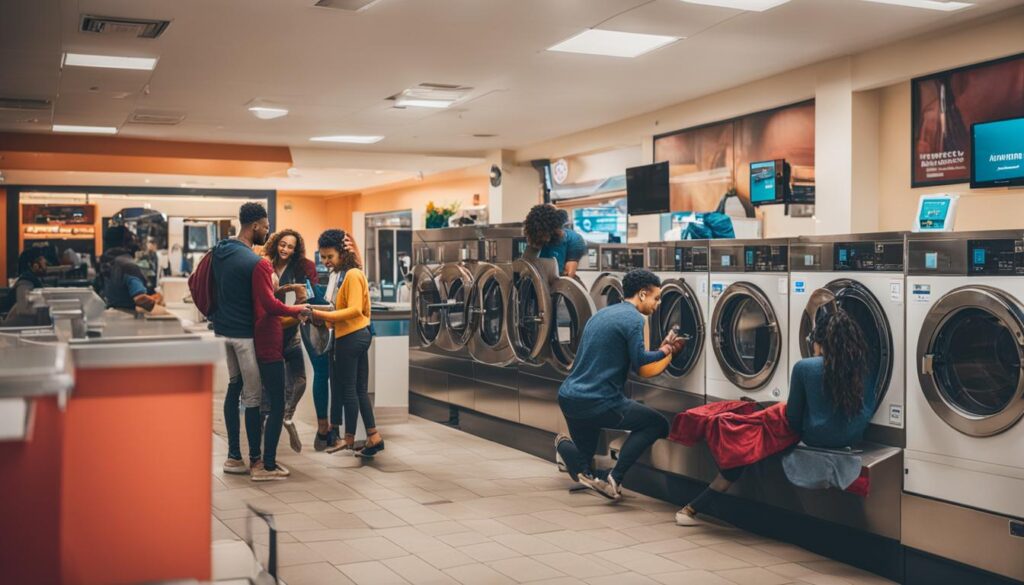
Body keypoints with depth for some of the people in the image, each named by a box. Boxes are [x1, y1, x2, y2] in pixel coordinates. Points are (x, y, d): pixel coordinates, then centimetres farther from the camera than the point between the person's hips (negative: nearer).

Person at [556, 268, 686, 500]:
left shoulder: (603, 314, 18)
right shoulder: (635, 319, -10)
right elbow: (642, 366, -14)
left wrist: (666, 349, 23)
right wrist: (666, 350, 5)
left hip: (568, 397, 10)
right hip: (598, 402, -10)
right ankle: (614, 479, -4)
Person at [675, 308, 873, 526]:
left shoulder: (804, 367, -11)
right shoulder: (862, 368, -1)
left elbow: (794, 417, -3)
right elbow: (869, 407, 7)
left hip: (817, 438, -5)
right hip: (852, 438, 5)